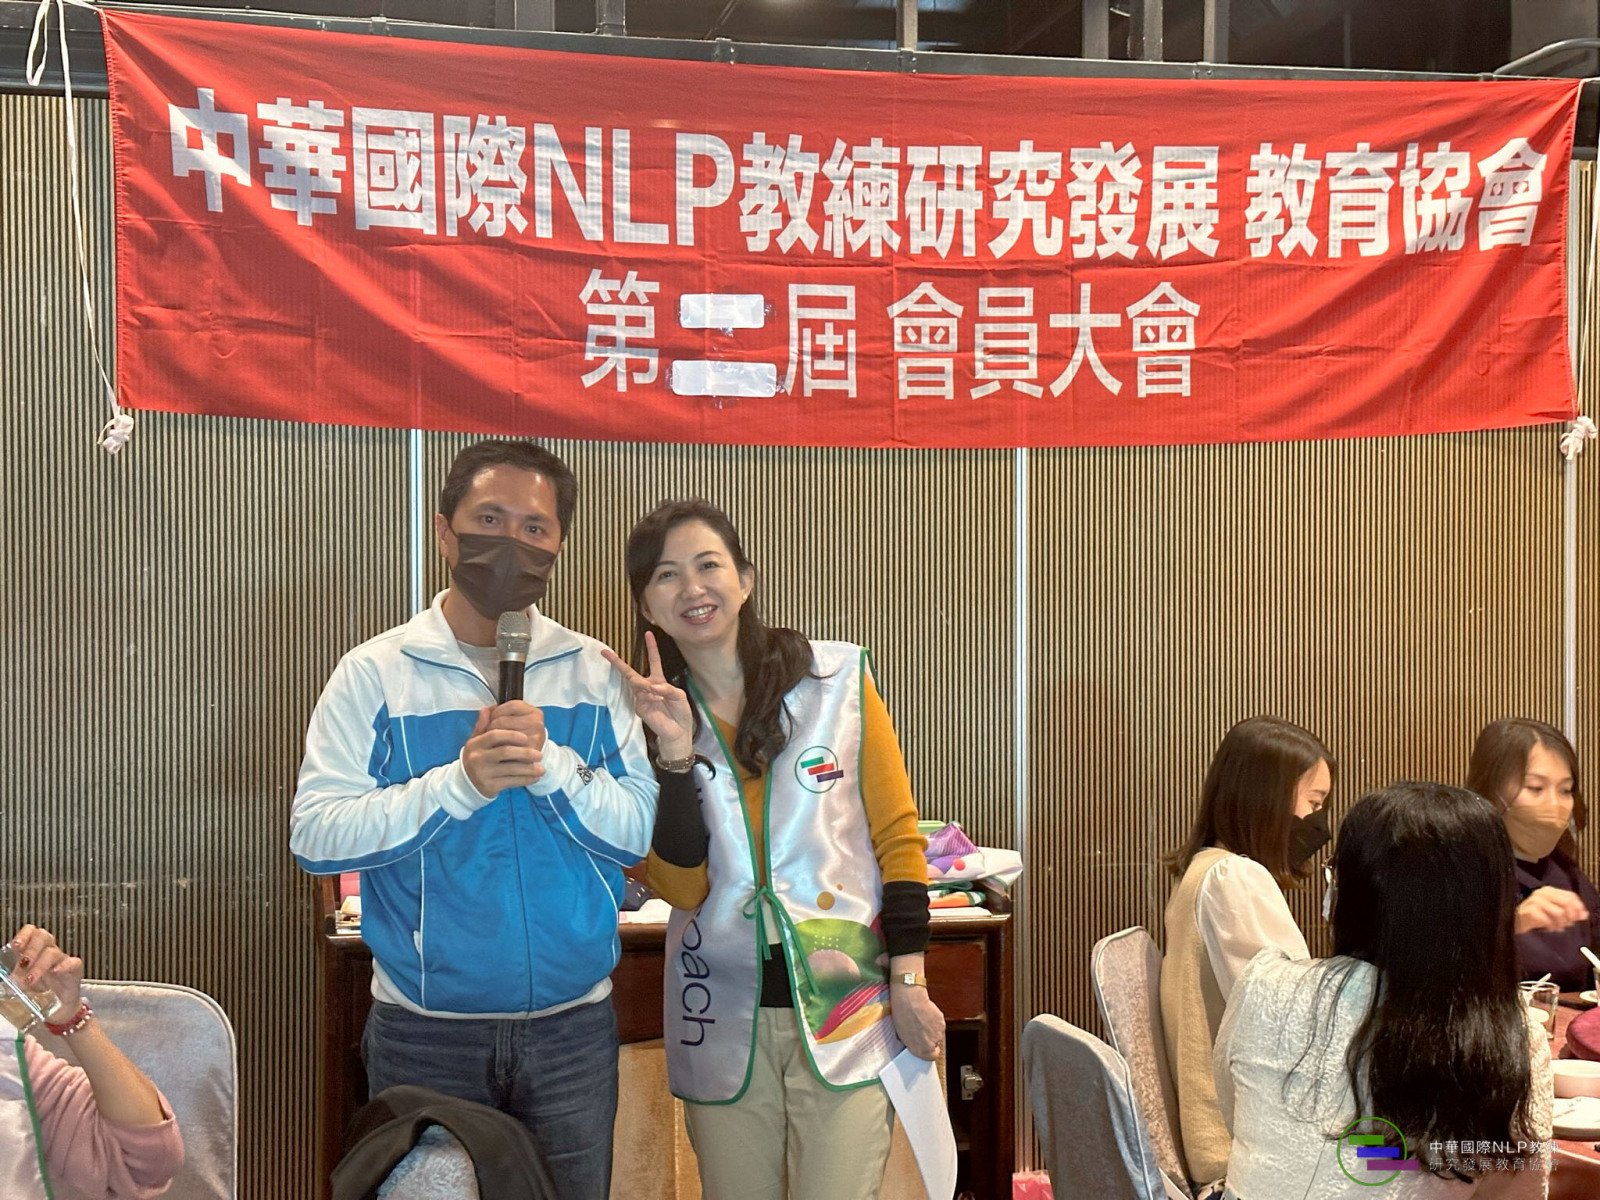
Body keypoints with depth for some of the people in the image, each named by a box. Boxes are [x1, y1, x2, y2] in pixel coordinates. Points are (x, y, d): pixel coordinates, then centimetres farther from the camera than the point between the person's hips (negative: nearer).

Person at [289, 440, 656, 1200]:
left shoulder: (596, 675, 3)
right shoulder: (375, 673, -3)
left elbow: (646, 829, -5)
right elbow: (314, 837, -13)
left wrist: (552, 763, -19)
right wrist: (460, 782, -23)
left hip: (573, 1027, 2)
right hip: (425, 1031, -2)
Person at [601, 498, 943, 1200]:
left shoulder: (838, 679, -3)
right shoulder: (643, 717, 2)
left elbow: (898, 837, 1)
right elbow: (679, 886, -6)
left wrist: (908, 982, -4)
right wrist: (675, 749, -15)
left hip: (847, 1006, -2)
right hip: (726, 1017, 2)